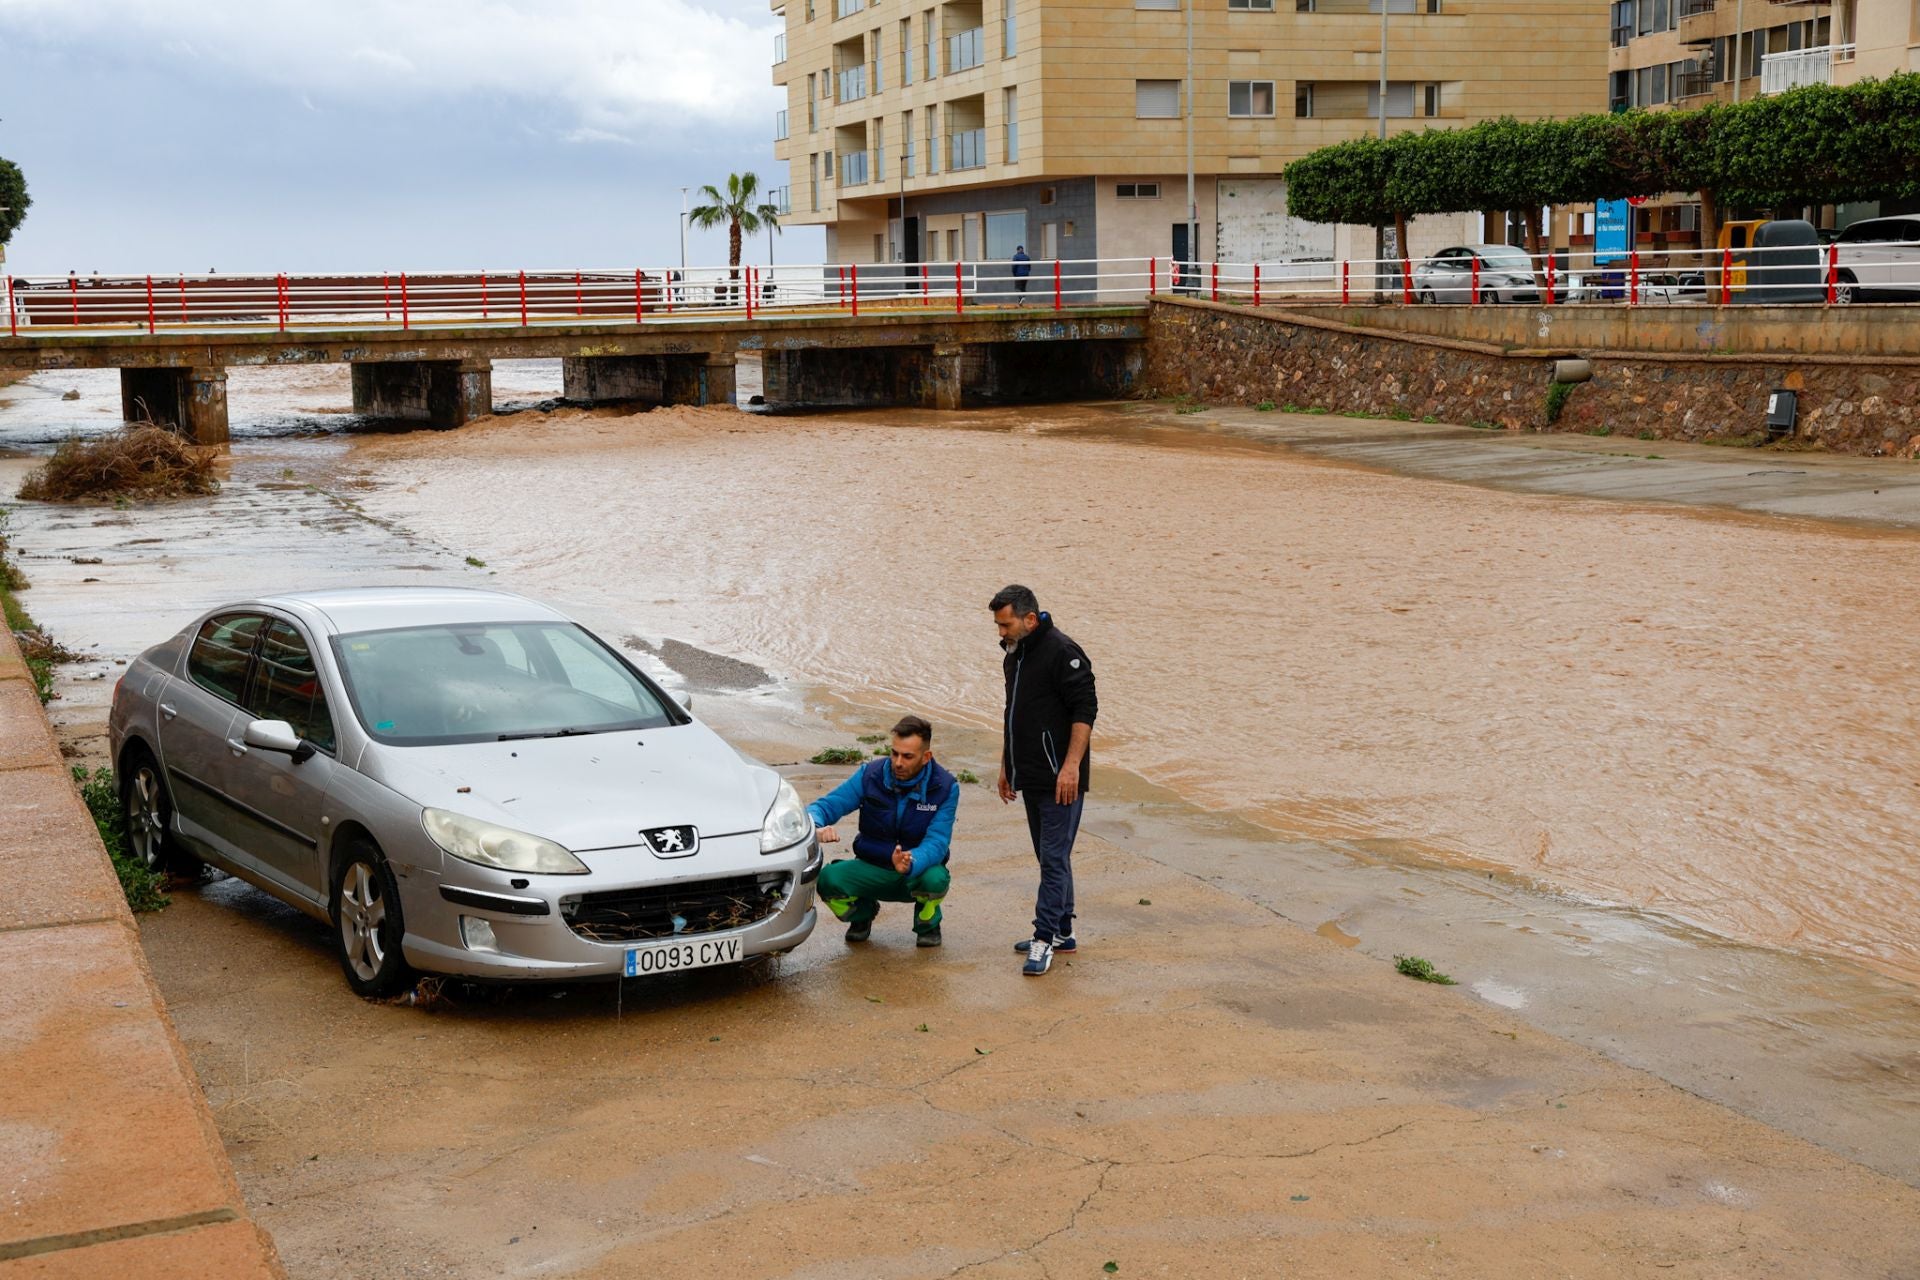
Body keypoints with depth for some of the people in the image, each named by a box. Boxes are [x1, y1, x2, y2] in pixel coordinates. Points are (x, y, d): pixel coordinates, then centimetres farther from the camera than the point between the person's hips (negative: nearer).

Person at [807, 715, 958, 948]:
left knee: (935, 878, -37)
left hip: (918, 871, -1)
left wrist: (911, 864, -45)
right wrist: (818, 829, -39)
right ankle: (863, 912, 9)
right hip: (872, 869, 1)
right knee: (827, 878, -29)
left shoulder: (945, 787, -14)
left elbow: (936, 843, -22)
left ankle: (928, 924, 1)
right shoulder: (870, 775, -11)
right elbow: (823, 806, -13)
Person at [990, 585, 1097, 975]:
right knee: (1051, 857, 15)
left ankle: (1044, 938, -7)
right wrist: (1006, 766, 26)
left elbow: (1085, 710, -18)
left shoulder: (1062, 652, -15)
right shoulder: (1015, 654, 15)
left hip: (1060, 780, -9)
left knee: (1054, 858, -8)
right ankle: (1062, 932, 23)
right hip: (1032, 778, 10)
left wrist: (1071, 766, -23)